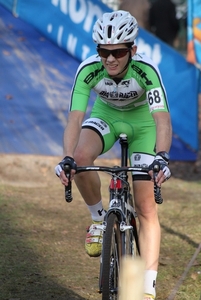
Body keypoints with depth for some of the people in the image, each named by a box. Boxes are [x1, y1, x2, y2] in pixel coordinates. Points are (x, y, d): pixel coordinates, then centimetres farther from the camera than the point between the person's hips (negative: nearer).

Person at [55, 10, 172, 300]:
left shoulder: (146, 70, -35)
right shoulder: (88, 69, -30)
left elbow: (162, 118, -43)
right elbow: (75, 118, -36)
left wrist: (162, 156, -61)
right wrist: (68, 158, -53)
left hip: (142, 120, -1)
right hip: (106, 114, 2)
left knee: (146, 208, -9)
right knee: (81, 158, -33)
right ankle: (99, 218, -6)